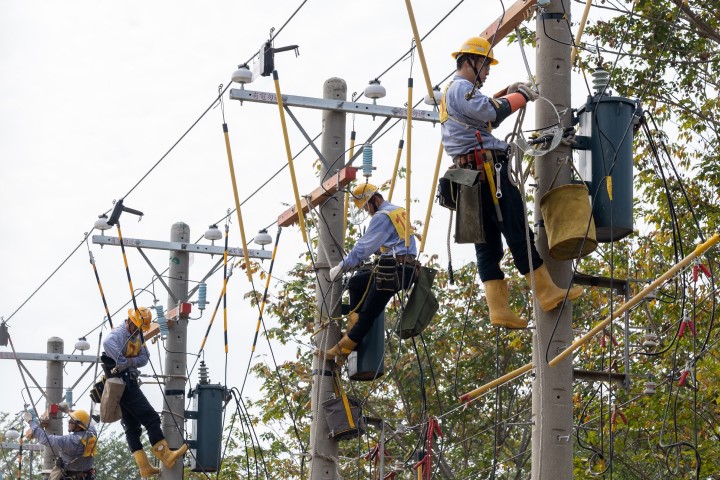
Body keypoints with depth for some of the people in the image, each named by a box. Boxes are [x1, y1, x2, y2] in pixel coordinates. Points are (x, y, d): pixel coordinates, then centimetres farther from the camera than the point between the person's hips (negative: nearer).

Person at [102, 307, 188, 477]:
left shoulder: (136, 336, 17)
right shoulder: (119, 333, -14)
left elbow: (144, 357, 8)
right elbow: (108, 343, -38)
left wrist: (131, 361, -13)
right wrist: (123, 363, -32)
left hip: (128, 384, 10)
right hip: (123, 382, -10)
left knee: (132, 427, 8)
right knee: (151, 418, -12)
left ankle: (144, 467, 9)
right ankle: (165, 455, -14)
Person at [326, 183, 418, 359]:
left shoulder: (382, 217, -10)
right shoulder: (399, 211, 20)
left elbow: (364, 246, -11)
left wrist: (342, 266, -3)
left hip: (393, 271, -10)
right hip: (407, 269, 10)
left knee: (369, 312, -5)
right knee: (356, 282, 18)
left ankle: (345, 347, -1)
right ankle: (355, 323, 11)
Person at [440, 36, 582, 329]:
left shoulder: (450, 93, 27)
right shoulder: (462, 88, -6)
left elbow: (484, 114, 30)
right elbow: (489, 112, -22)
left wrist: (507, 95, 18)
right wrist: (520, 96, -10)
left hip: (471, 173, 11)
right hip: (487, 168, -11)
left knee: (488, 243, 3)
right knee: (518, 232, -8)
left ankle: (499, 309, -2)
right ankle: (547, 293, -7)